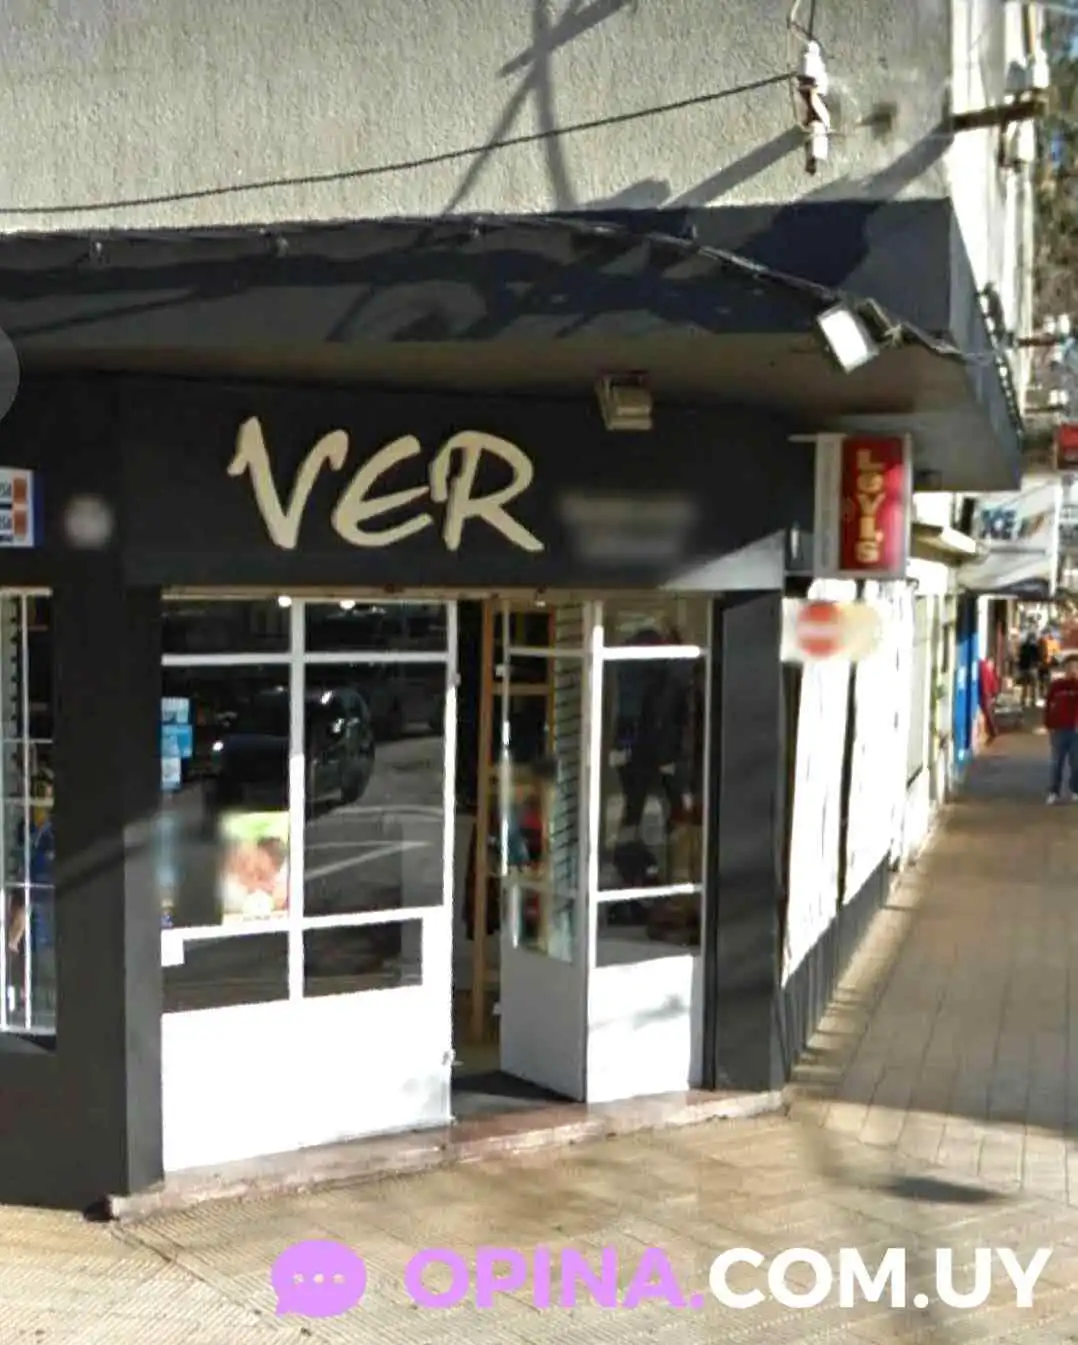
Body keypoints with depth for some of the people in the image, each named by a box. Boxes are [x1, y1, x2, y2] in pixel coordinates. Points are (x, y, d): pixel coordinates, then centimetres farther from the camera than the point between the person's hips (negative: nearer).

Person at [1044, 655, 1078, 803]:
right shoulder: (1056, 685, 1)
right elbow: (1048, 706, 4)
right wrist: (1049, 727, 0)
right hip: (1059, 729, 0)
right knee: (1057, 763, 3)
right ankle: (1054, 792, 7)